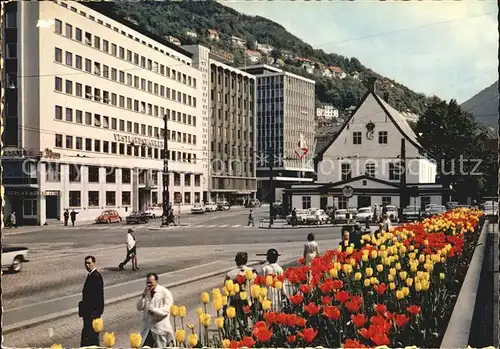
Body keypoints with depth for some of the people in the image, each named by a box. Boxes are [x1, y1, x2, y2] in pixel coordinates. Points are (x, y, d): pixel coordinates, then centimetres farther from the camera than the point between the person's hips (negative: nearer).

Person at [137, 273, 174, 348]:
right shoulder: (146, 293, 10)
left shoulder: (165, 292, -7)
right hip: (147, 327, 5)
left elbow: (166, 310, -14)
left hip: (161, 328, -5)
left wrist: (153, 311, -22)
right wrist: (143, 296, -10)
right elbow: (139, 308, 3)